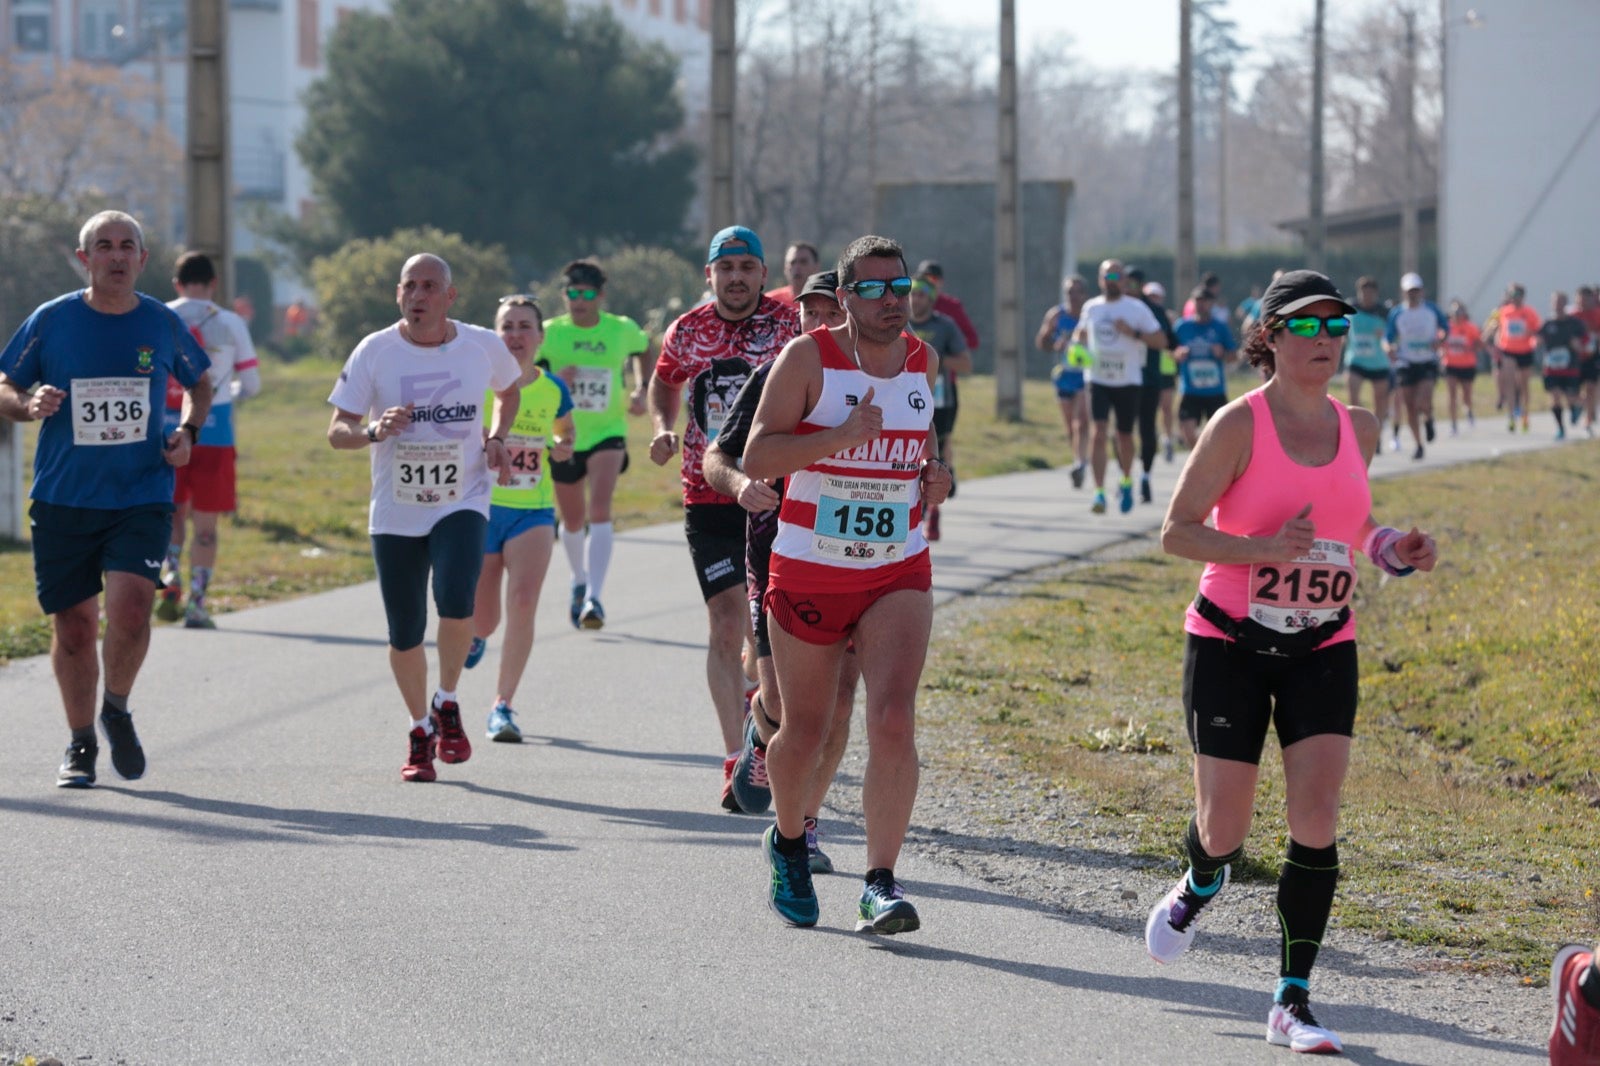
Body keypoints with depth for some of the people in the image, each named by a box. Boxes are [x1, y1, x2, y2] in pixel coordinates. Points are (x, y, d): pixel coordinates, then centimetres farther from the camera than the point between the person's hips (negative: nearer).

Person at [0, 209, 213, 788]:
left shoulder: (163, 324, 2)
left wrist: (188, 430, 1)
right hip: (63, 499, 0)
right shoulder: (50, 321, -2)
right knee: (73, 626, 4)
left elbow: (199, 384, 20)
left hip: (141, 496, 0)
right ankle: (80, 744, 23)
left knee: (129, 609, -19)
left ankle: (117, 709, 9)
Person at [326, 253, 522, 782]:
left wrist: (496, 438, 2)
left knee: (455, 600, -25)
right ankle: (420, 734, 26)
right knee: (405, 633, 3)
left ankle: (446, 704, 1)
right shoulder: (375, 351, -5)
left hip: (462, 502, -1)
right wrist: (374, 431, -25)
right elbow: (337, 431, -3)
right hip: (395, 511, 1)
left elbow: (510, 389, 21)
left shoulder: (483, 346, -2)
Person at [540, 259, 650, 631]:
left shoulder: (623, 330, -4)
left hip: (607, 433, -1)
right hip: (564, 438, 1)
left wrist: (640, 388, 4)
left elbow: (643, 349, 19)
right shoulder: (549, 333, -7)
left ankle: (594, 597, -28)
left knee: (600, 512, -21)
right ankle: (580, 581, 44)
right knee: (572, 521, 16)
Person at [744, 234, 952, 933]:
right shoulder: (808, 357, -9)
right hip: (807, 576, -2)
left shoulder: (923, 362, 5)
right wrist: (842, 436, -26)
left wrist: (934, 475, 5)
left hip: (898, 576, 2)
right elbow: (756, 458, -15)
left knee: (893, 722, -18)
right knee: (805, 732, 10)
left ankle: (880, 886, -15)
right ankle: (788, 842, 41)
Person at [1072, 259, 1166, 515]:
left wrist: (1133, 333, -18)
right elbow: (1081, 333, 26)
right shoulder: (1091, 307, 8)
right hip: (1098, 380, 1)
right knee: (1099, 433, -14)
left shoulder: (1137, 309, -2)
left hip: (1128, 381, -1)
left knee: (1124, 436, 11)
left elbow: (1161, 339, -4)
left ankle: (1127, 482, 37)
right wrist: (1078, 345, 3)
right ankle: (1099, 492, -17)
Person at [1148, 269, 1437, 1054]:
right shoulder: (1239, 424, -11)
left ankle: (1292, 1002, -2)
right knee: (1225, 829, -1)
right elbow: (1177, 531, -12)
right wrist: (1265, 550, -26)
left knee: (1316, 819, -11)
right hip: (1230, 645, -3)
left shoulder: (1358, 429, 4)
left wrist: (1391, 549, 2)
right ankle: (1198, 888, 38)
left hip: (1322, 650, 3)